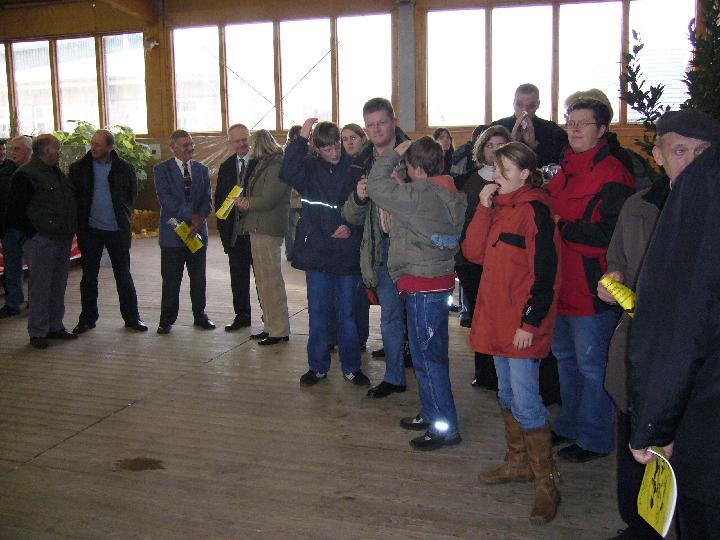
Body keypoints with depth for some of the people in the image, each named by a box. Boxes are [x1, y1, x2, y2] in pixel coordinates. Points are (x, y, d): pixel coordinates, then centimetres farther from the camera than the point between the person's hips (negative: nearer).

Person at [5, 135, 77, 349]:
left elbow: (70, 201, 25)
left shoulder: (57, 173, 16)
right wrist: (32, 234, -12)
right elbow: (15, 211, -12)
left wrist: (70, 231, 16)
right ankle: (37, 332, 7)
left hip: (62, 240, 8)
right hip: (41, 241, -8)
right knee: (40, 287, -2)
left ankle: (55, 326, 24)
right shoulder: (26, 175, -10)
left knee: (58, 286, 13)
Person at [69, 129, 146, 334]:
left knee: (124, 275, 5)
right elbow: (71, 195, 8)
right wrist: (80, 219, 3)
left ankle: (131, 317, 14)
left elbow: (132, 194, 12)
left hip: (117, 230, -1)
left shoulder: (124, 168, -1)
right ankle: (87, 318, 19)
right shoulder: (79, 168, 0)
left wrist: (123, 214, 7)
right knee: (89, 276, 8)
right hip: (90, 230, 1)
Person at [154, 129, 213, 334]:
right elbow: (165, 198, -11)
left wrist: (199, 219, -11)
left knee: (198, 277, 9)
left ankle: (200, 315, 22)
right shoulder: (162, 169, 0)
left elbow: (207, 200, 7)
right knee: (171, 279, 0)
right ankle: (167, 319, 11)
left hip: (198, 232, 3)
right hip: (172, 232, -3)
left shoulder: (202, 170, 13)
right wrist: (190, 215, -16)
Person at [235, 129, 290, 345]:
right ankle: (270, 325, 23)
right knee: (262, 280, 14)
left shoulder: (276, 167, -13)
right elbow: (252, 192, 16)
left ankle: (280, 330, 1)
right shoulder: (263, 165, 16)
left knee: (271, 280, -6)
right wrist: (244, 200, -5)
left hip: (268, 230, -10)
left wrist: (247, 203, -5)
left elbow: (268, 199, -19)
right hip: (257, 229, 10)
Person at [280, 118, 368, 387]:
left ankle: (351, 367, 21)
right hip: (317, 251, 1)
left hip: (347, 252, -1)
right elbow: (287, 173, -20)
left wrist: (352, 227, -12)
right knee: (317, 311, 10)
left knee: (347, 312, 8)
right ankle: (318, 366, 22)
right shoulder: (310, 168, 1)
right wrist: (301, 139, -22)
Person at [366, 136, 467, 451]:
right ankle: (432, 413, 32)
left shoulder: (418, 196, -20)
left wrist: (394, 153, -1)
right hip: (441, 279, 9)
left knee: (427, 357, -2)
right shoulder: (455, 197, 7)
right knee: (433, 354, 19)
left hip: (421, 284, -9)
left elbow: (377, 185, -13)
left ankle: (445, 428, 5)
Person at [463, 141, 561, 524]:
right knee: (507, 396, 18)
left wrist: (530, 323, -19)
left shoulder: (535, 210, -14)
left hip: (523, 324, -9)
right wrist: (484, 208, -5)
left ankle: (546, 485, 4)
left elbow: (544, 273, -17)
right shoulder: (499, 207, 12)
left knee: (525, 403, -8)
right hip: (497, 318, 9)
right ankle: (518, 464, 33)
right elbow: (473, 252, 3)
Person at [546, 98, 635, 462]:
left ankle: (593, 439, 18)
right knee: (565, 357, 20)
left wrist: (564, 227, -18)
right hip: (561, 282, 9)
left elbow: (613, 233, -22)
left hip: (592, 287, -9)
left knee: (591, 364, 3)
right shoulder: (564, 172, 13)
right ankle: (569, 425, 37)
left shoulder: (613, 176, -15)